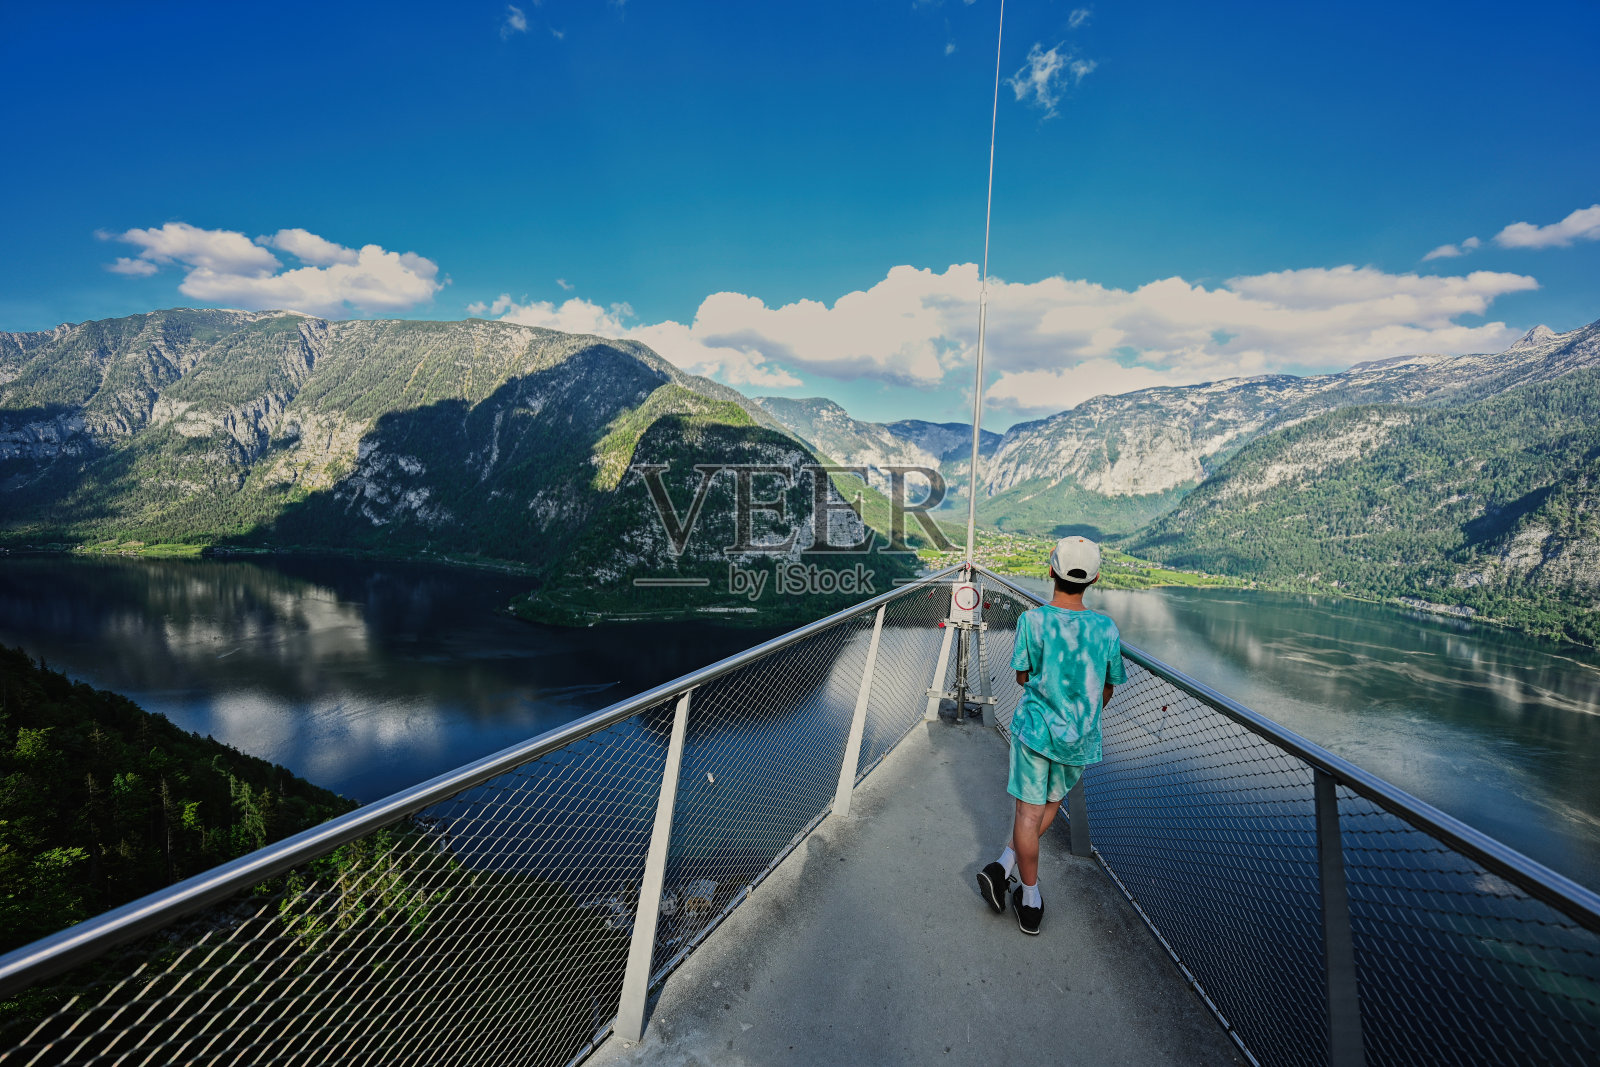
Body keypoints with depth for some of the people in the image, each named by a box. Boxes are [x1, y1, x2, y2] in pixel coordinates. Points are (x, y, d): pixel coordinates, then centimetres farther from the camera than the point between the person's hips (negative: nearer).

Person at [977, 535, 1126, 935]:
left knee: (1029, 811, 10)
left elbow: (1022, 676, -2)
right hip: (1080, 738, 2)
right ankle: (1005, 865, 18)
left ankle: (1030, 901, 20)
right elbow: (1107, 691, 5)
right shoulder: (1107, 629, -7)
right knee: (1051, 804, 22)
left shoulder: (1032, 620, -15)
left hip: (1034, 727, -2)